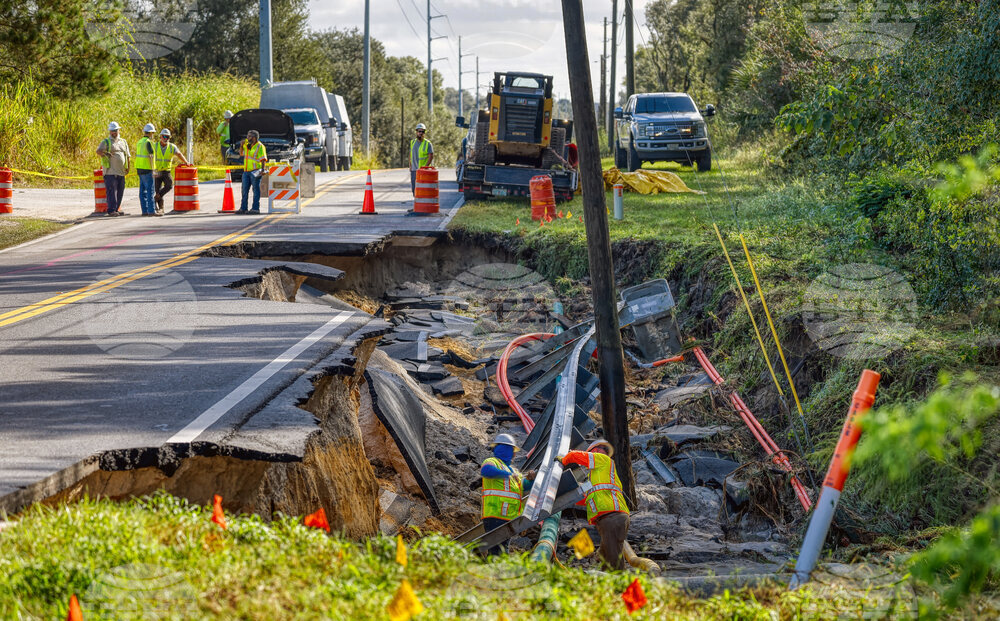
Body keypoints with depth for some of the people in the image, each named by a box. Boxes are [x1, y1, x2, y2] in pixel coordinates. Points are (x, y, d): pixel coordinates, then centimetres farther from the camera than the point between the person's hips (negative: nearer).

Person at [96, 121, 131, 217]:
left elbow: (128, 156, 24)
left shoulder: (123, 142, 20)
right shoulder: (106, 142, 4)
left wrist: (128, 167, 13)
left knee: (120, 192, 6)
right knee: (112, 191, -11)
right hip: (110, 172, -6)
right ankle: (111, 210, -13)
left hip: (121, 172, 6)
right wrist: (104, 154, -30)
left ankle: (117, 209, 14)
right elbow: (98, 151, -13)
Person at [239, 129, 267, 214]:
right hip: (246, 171, 8)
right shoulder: (247, 145, 15)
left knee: (256, 190, -3)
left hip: (255, 171, -8)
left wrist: (262, 170, -23)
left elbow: (263, 159, -12)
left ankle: (256, 208, -2)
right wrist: (241, 145, 11)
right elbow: (241, 153, 29)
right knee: (245, 190, 8)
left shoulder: (260, 146, -7)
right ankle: (243, 208, 12)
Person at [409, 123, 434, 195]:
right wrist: (410, 165, 9)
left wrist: (425, 167, -16)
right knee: (414, 189, 7)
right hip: (413, 170, 6)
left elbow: (431, 156, -9)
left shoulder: (427, 143, -5)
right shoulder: (413, 142, 12)